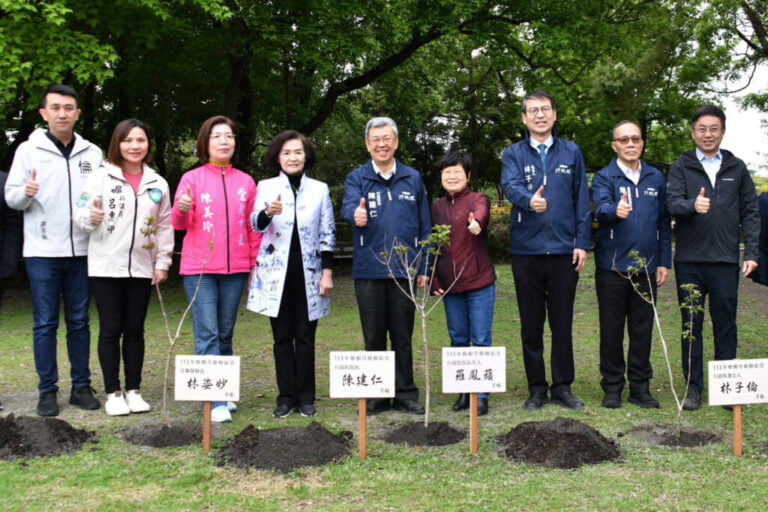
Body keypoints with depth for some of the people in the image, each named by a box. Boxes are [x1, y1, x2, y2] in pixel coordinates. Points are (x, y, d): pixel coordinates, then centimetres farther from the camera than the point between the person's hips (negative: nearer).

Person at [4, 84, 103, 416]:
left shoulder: (92, 153, 8)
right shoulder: (28, 150, 2)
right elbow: (11, 197, 1)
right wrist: (25, 193, -21)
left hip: (81, 251, 2)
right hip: (42, 252, -2)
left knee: (79, 322, 9)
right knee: (45, 323, 2)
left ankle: (81, 386, 18)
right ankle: (47, 391, 11)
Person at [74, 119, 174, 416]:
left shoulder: (158, 184, 7)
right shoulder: (102, 177, -2)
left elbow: (165, 226, 10)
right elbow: (80, 214, -4)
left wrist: (163, 262, 4)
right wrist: (91, 218, -27)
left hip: (142, 268, 3)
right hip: (106, 267, -3)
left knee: (135, 330, 8)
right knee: (111, 330, 2)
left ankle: (134, 391, 17)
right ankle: (113, 393, 10)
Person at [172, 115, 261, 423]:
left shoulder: (245, 182, 10)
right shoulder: (192, 178, 2)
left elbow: (253, 226, 13)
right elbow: (179, 224, -2)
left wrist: (256, 262, 7)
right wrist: (182, 209, -23)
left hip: (235, 269, 3)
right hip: (199, 268, -3)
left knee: (225, 333, 9)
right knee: (208, 334, -8)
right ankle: (215, 401, -8)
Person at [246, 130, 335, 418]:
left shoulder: (320, 190, 7)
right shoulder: (266, 187, 5)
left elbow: (328, 235, 6)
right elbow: (255, 224, -11)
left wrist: (327, 273, -2)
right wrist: (268, 213, -33)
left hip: (308, 275, 0)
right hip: (276, 275, 0)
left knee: (305, 338, 3)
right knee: (282, 338, 5)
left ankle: (306, 398, 13)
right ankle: (286, 397, 13)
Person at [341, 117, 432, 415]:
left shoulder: (413, 179, 9)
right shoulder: (357, 179, 3)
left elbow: (425, 227, 10)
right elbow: (348, 207, -17)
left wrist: (424, 268, 5)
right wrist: (356, 216, -42)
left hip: (404, 270, 1)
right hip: (369, 271, -1)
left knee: (403, 336, 8)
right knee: (374, 337, 7)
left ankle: (405, 394, 18)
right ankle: (376, 396, 17)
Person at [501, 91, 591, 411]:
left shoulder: (571, 153, 9)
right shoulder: (514, 154, 5)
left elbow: (582, 201, 7)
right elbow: (510, 185, -15)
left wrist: (582, 243, -1)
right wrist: (529, 200, -37)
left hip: (563, 250, 1)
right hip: (526, 251, 0)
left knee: (562, 323, 6)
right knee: (531, 324, 6)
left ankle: (562, 387, 16)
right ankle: (537, 388, 16)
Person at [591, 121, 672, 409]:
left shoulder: (656, 178, 11)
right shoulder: (604, 177, -1)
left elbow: (664, 223, 13)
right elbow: (601, 209, -21)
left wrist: (664, 261, 6)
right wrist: (615, 211, -44)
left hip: (646, 267, 3)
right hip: (612, 266, -3)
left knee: (643, 328, 9)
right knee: (612, 329, 5)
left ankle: (640, 386, 19)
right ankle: (612, 387, 15)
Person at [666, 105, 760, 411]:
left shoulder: (737, 168, 10)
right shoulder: (681, 167, 5)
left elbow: (750, 212, 10)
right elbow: (672, 203, -9)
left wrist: (751, 253, 1)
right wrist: (692, 205, -31)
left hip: (725, 260, 1)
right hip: (690, 259, -1)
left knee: (726, 325, 5)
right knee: (691, 325, 5)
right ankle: (693, 386, 13)